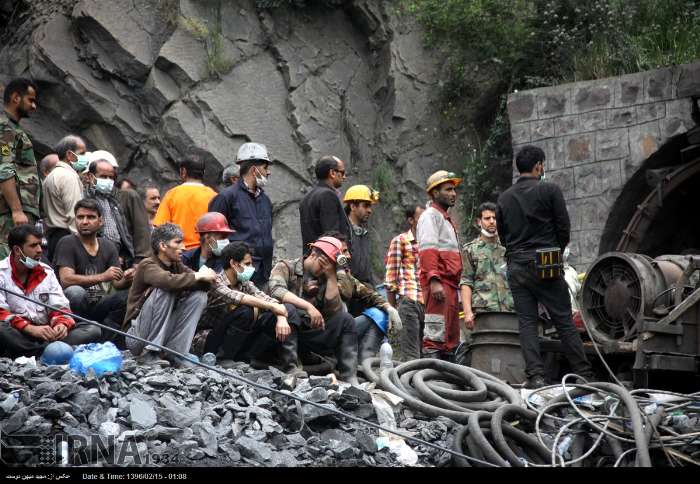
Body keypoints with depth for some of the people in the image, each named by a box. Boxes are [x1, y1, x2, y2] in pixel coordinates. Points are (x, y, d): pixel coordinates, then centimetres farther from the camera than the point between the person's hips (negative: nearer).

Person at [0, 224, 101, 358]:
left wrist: (62, 324, -14)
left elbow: (60, 307, 11)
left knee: (93, 330, -13)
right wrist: (31, 329, -27)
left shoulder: (46, 272, 15)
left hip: (45, 335, 5)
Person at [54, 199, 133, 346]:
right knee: (75, 291, -36)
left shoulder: (108, 246, 10)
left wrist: (126, 279, -22)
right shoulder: (67, 243, -6)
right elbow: (66, 280, -21)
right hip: (74, 306, -5)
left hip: (99, 305, 5)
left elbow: (117, 283, 4)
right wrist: (103, 277, -31)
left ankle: (107, 344, -15)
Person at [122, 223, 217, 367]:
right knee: (164, 291, -27)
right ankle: (149, 353, -22)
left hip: (165, 333, 7)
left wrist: (207, 277, -26)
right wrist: (197, 276, -24)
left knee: (199, 294, -6)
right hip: (137, 337, -7)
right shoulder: (148, 266, -15)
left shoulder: (177, 266, 7)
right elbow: (168, 281, -36)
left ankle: (175, 353, -11)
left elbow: (204, 284, -4)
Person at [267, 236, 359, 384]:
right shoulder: (286, 267, 1)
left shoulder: (324, 279, 14)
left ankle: (349, 377, -17)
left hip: (309, 334, 5)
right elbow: (276, 290, -22)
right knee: (287, 309, -33)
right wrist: (308, 307, -30)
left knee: (345, 320, -10)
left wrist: (332, 276, -5)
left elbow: (334, 309, -2)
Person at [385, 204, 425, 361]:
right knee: (411, 355, -9)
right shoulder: (400, 241, 5)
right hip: (409, 301, -5)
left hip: (428, 304, 5)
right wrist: (392, 310, -4)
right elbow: (391, 278, 1)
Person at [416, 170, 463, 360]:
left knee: (451, 339, 9)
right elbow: (427, 250, -16)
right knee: (436, 336, -15)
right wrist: (434, 280, -26)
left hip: (449, 284, 10)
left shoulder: (445, 218, 27)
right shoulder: (430, 215, -3)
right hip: (438, 283, -10)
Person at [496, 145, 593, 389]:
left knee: (527, 322, 3)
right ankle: (583, 373, 0)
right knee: (564, 321, 0)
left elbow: (502, 234, 14)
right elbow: (564, 227, -2)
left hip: (516, 266, 4)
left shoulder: (504, 198, 11)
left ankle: (535, 375, -6)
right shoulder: (550, 190, -3)